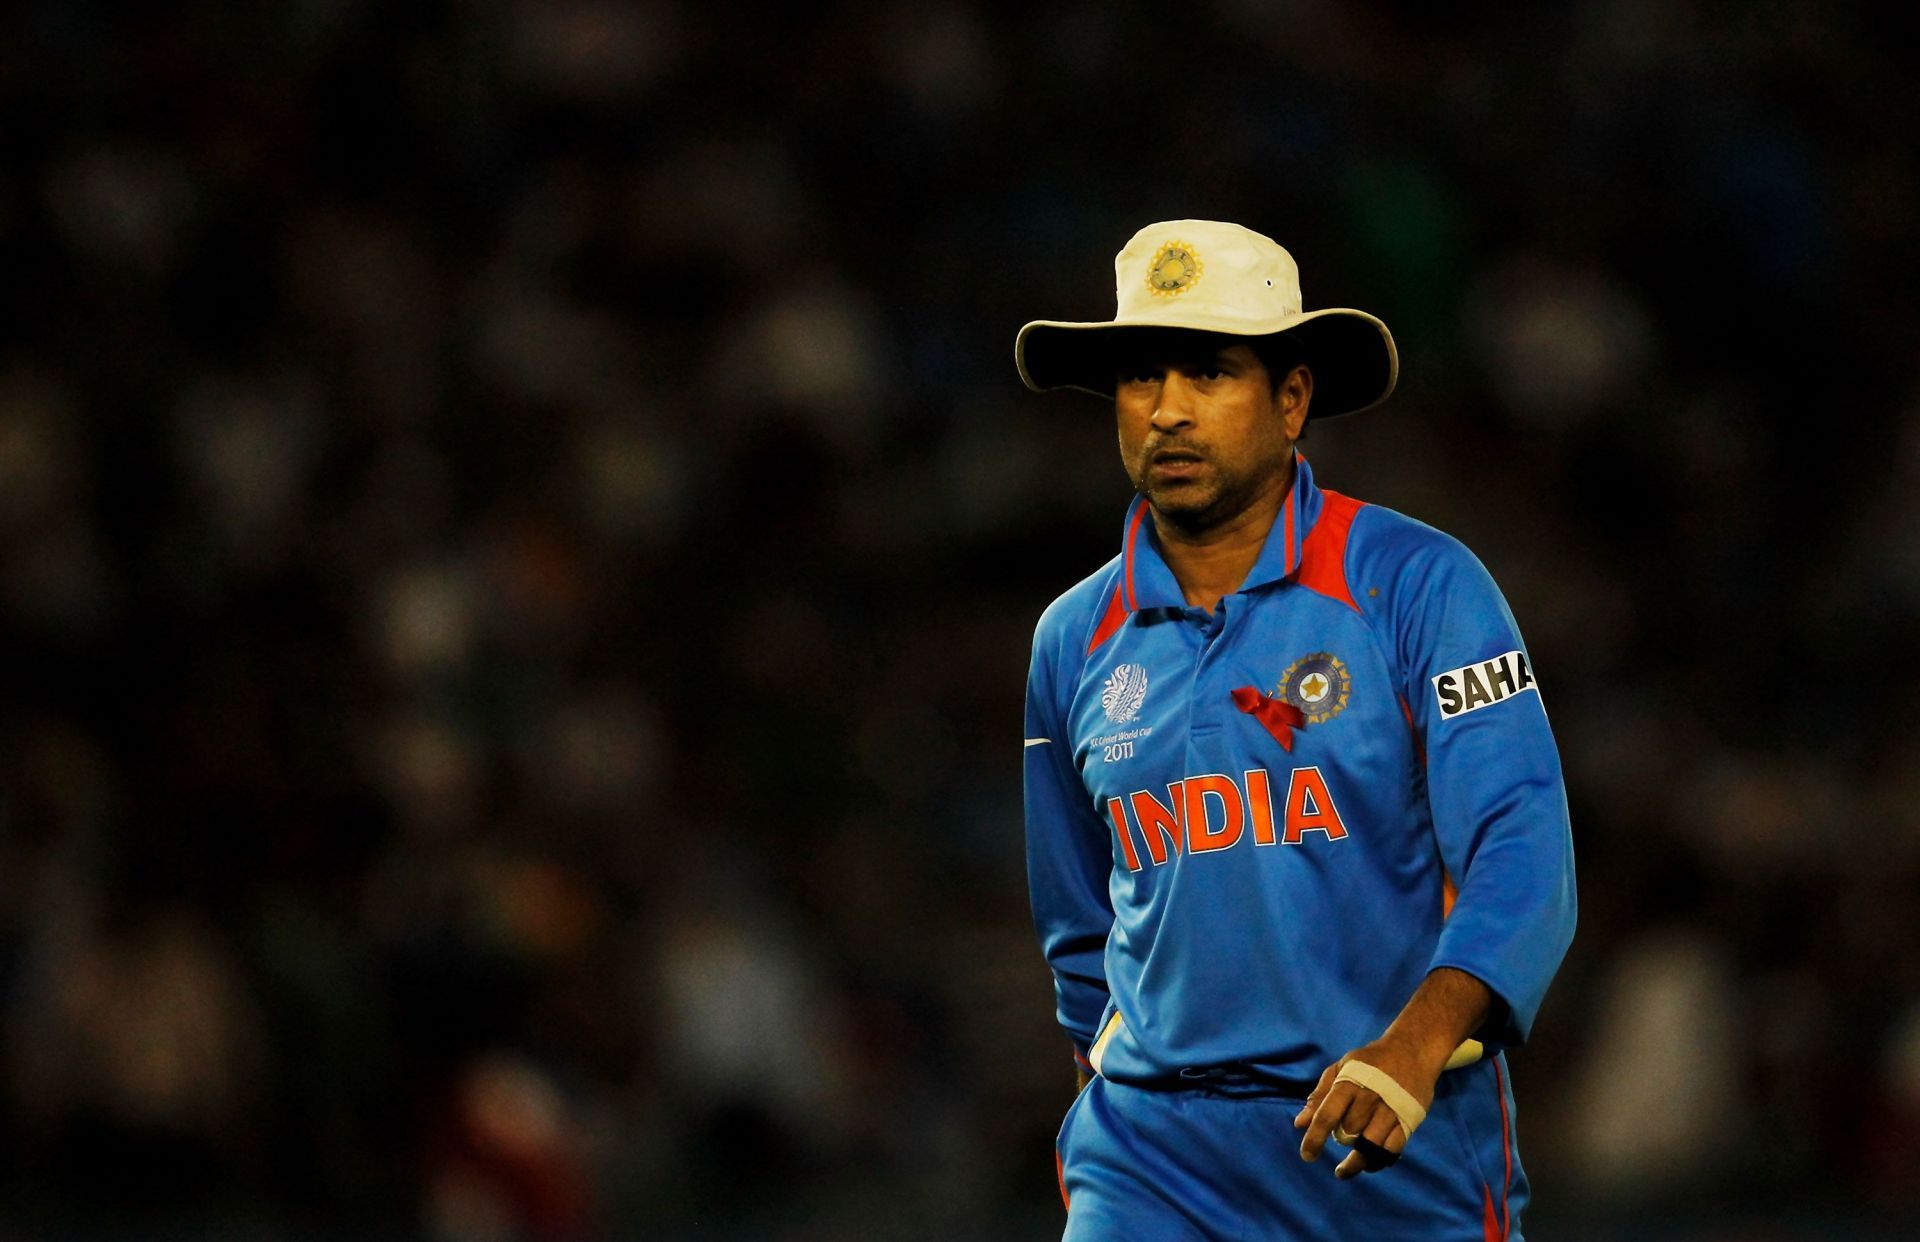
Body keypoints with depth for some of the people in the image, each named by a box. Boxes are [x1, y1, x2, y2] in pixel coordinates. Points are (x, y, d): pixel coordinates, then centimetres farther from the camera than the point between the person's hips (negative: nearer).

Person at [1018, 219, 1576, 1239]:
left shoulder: (1418, 584, -5)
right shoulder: (1074, 640, 10)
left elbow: (1522, 850, -15)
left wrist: (1416, 1043, -30)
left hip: (1406, 1152, -3)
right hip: (1156, 1151, 3)